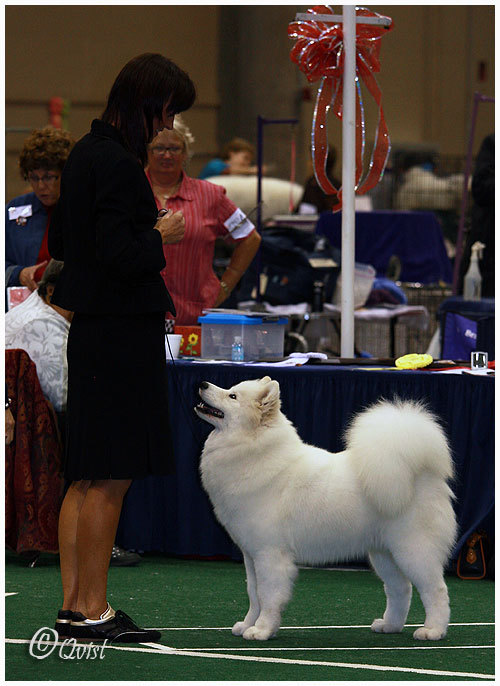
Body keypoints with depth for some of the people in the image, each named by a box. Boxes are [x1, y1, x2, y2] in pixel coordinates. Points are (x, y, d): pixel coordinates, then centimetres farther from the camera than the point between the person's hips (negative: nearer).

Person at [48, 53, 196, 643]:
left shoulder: (85, 153, 12)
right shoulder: (118, 165, -17)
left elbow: (58, 244, 19)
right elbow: (118, 255, -23)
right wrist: (160, 237, -6)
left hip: (90, 329, 10)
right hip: (121, 333, -10)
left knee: (87, 479, 12)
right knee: (110, 480, -3)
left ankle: (73, 604, 16)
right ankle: (93, 610, 1)